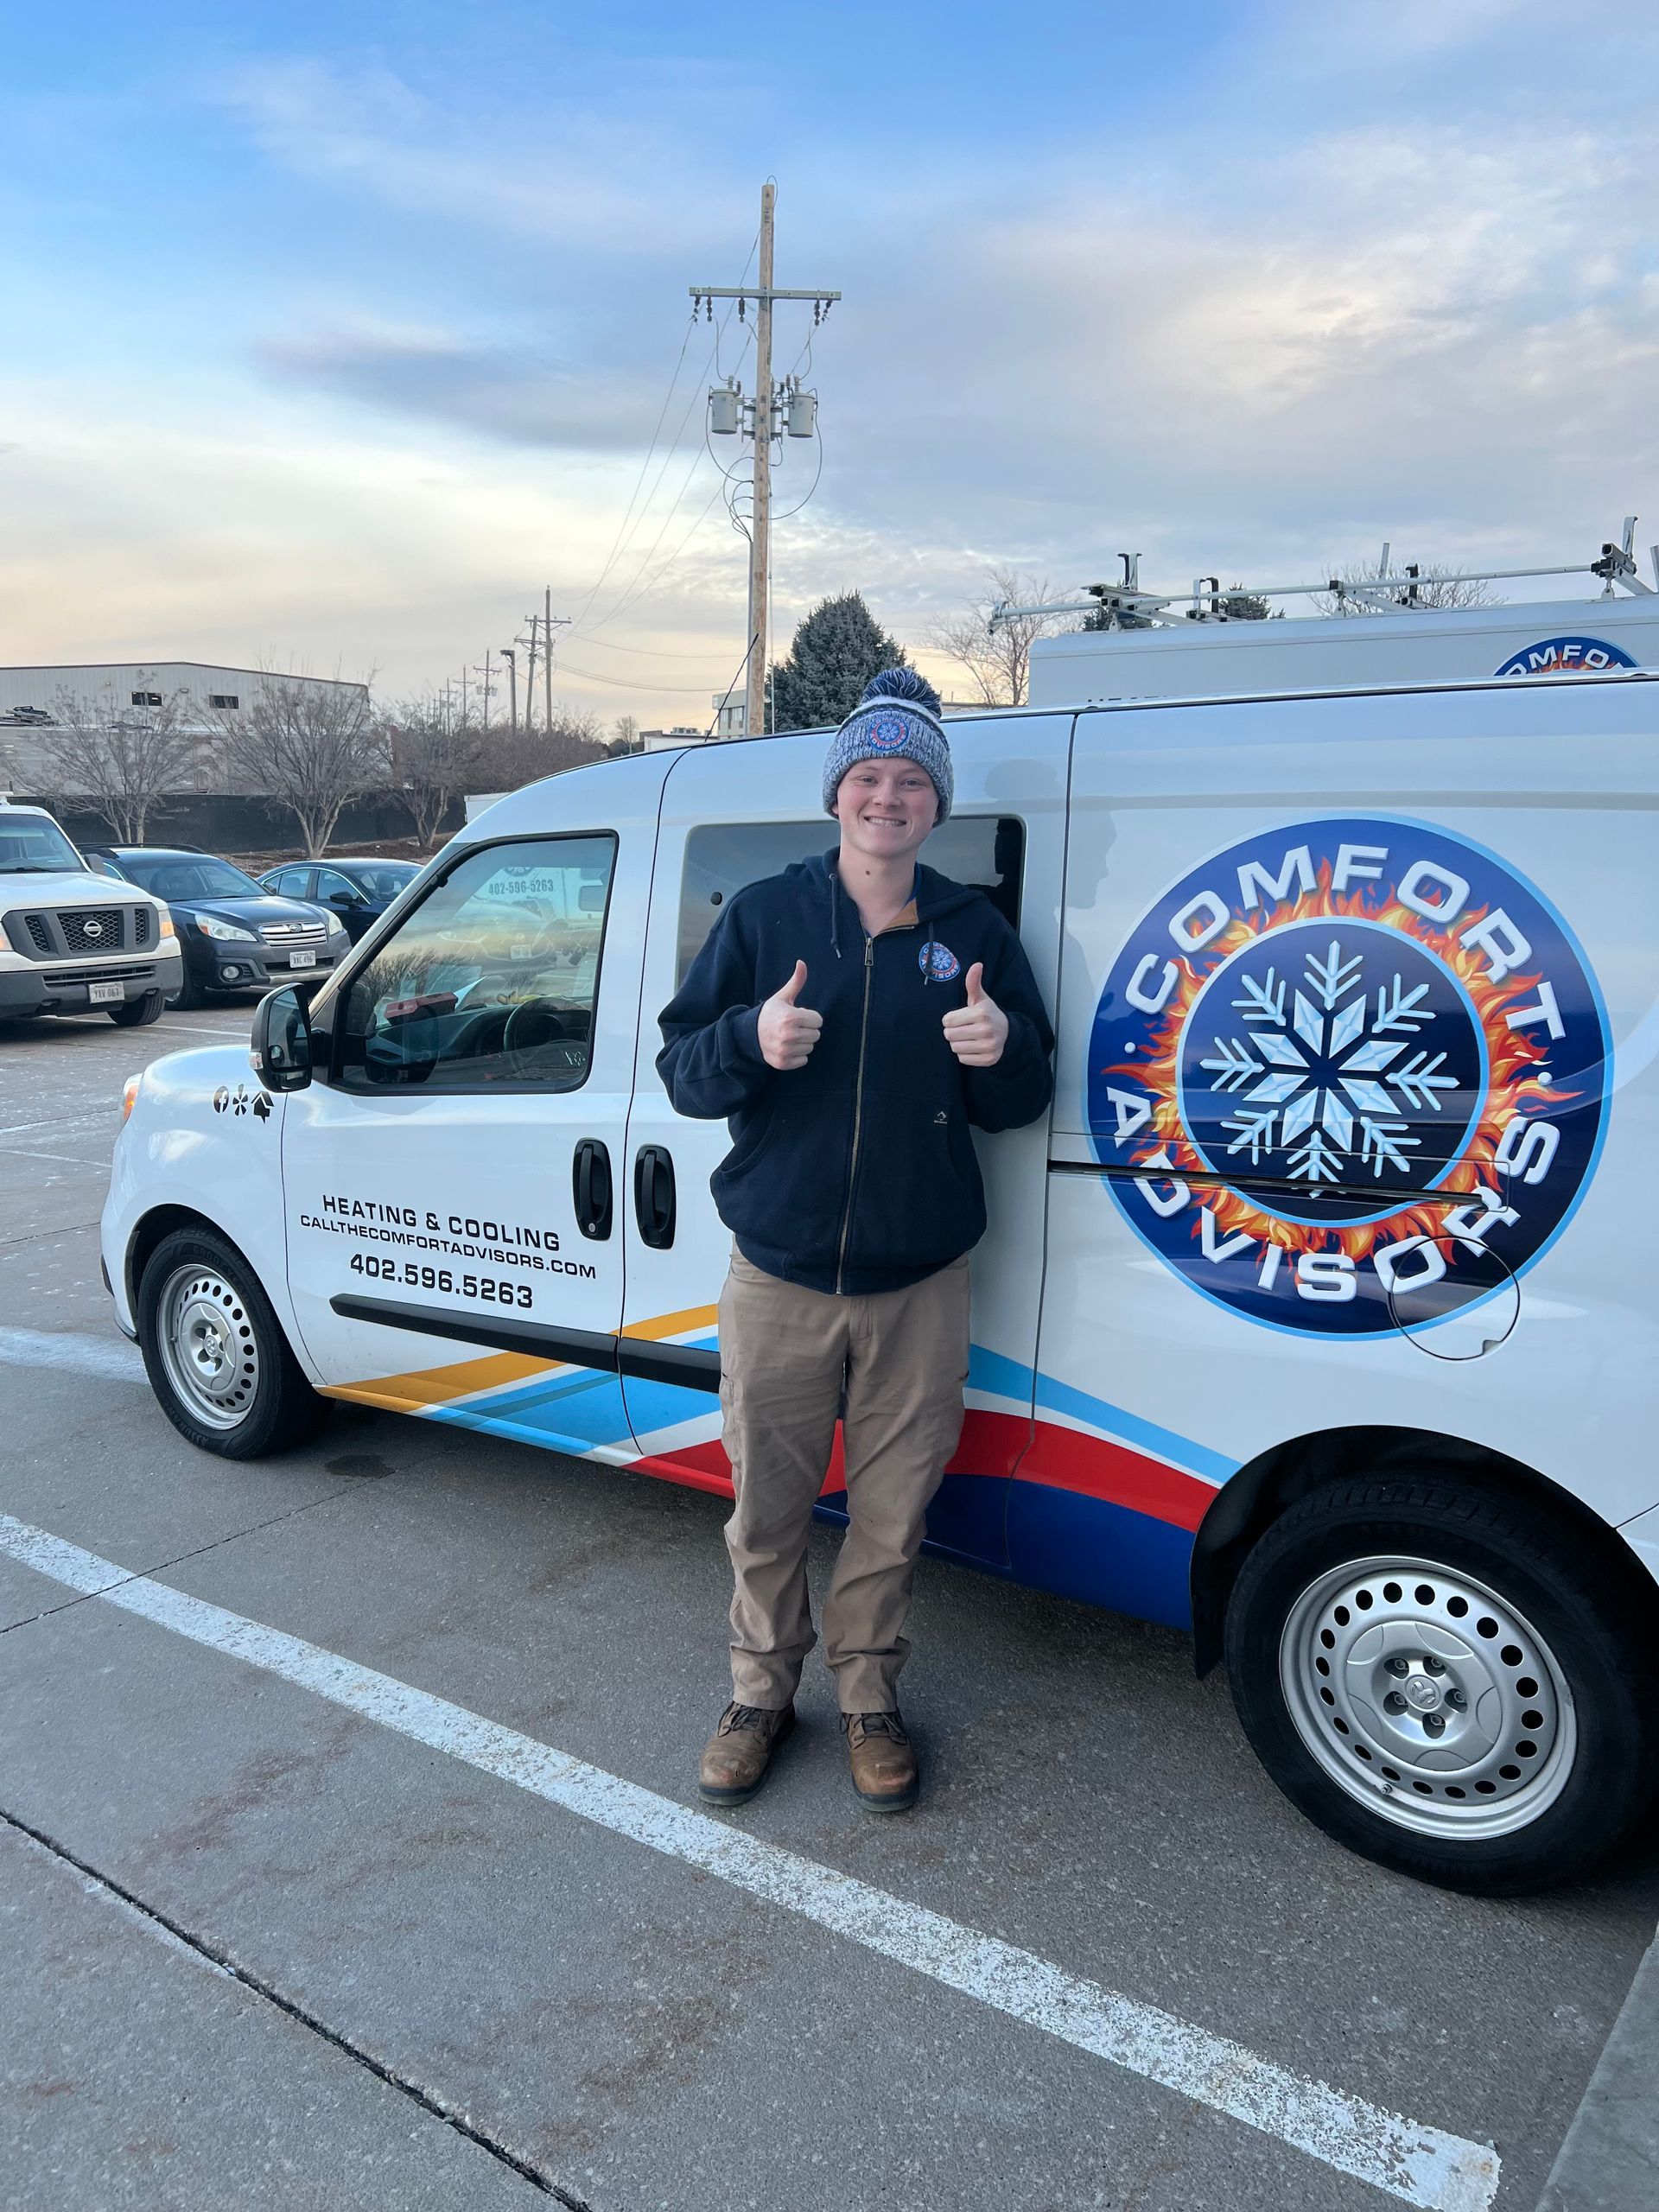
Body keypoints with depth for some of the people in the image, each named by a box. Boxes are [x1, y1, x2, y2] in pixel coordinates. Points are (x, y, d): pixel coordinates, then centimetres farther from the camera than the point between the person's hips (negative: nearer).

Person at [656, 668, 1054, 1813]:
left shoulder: (975, 932, 2)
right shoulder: (763, 915, 0)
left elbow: (1023, 1103, 4)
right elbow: (681, 1070, -2)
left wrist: (1003, 1051, -19)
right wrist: (750, 1039, -23)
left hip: (917, 1287, 0)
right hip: (777, 1280, 0)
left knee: (892, 1513, 12)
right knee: (766, 1508, 12)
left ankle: (870, 1697, 34)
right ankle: (761, 1694, 34)